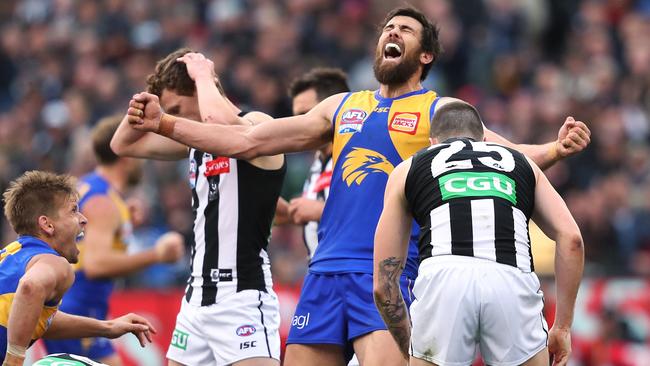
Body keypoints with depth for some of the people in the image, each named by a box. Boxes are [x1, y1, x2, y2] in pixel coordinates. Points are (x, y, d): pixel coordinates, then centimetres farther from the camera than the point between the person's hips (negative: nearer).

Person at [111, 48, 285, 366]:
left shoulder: (257, 125, -9)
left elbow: (219, 124, -32)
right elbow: (124, 144, 23)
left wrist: (203, 75, -14)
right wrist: (157, 91, 10)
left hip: (243, 297, -9)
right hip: (199, 296, 9)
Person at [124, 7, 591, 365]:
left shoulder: (439, 112, 7)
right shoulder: (342, 107, 20)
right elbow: (247, 141, 19)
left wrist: (553, 150, -27)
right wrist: (164, 123, 14)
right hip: (327, 271, 5)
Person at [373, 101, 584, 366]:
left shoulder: (407, 169, 31)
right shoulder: (522, 163, 33)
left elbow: (383, 284, 27)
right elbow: (571, 238, 16)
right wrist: (562, 326, 19)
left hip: (443, 279, -1)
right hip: (513, 282, 1)